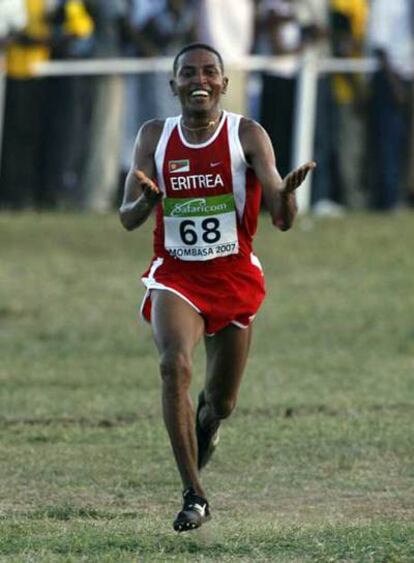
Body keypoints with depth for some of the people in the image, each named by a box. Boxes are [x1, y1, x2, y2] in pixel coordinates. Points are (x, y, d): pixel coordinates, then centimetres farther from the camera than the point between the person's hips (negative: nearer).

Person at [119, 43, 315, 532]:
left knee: (221, 403, 11)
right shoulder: (155, 137, -2)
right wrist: (145, 201, -28)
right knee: (174, 365, -28)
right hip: (175, 274, 0)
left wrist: (287, 193, -39)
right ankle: (193, 496, -25)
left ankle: (207, 416, 53)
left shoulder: (247, 135, -9)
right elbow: (127, 219, -4)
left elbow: (283, 220, -15)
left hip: (233, 276, 0)